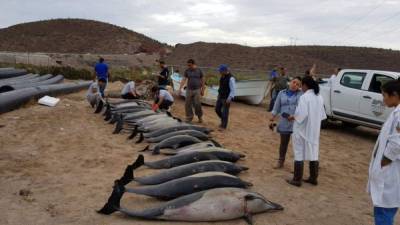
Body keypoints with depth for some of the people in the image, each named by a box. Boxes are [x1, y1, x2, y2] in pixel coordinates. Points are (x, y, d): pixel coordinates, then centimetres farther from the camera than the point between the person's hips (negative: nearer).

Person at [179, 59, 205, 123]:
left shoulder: (199, 71, 1)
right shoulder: (187, 71, 3)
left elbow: (202, 80, 6)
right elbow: (184, 80, -4)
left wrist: (202, 90, 4)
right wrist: (180, 88, -16)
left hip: (197, 90, -2)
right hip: (189, 90, 2)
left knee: (197, 104, -6)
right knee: (188, 104, 3)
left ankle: (200, 116, 15)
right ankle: (189, 117, 18)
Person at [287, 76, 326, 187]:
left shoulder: (304, 97, -17)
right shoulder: (319, 97, 7)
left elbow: (302, 114, -24)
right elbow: (322, 114, 12)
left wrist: (293, 117, -8)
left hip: (303, 130, -7)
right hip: (314, 130, 7)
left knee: (299, 153, 2)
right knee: (313, 153, 15)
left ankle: (297, 180, 8)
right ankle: (313, 178, 24)